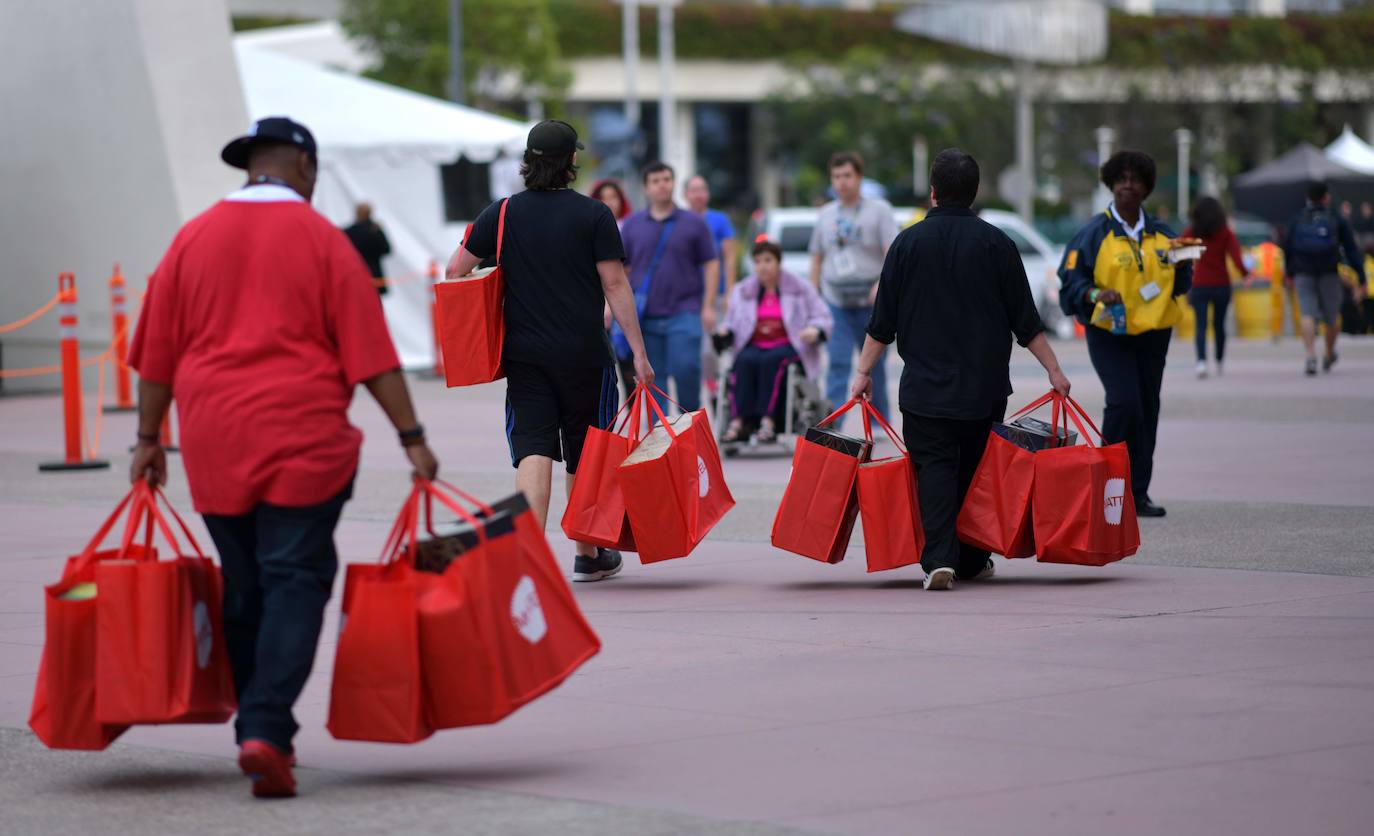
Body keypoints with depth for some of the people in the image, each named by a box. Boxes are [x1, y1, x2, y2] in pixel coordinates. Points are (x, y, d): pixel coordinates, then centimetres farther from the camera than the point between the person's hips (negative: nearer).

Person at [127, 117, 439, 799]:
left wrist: (149, 439, 20)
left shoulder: (192, 239, 8)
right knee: (295, 582, -4)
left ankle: (255, 729, 20)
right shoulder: (319, 238, -2)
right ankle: (267, 730, -18)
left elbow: (158, 353, 11)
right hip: (302, 440, -4)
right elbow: (369, 352, -5)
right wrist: (411, 436, -3)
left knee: (243, 590, 14)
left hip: (214, 443, 4)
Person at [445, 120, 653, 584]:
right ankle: (589, 555, 25)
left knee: (533, 452, -4)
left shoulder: (502, 213, 3)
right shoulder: (594, 215, -4)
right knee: (584, 456, 12)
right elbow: (615, 285, -7)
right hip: (584, 354, -1)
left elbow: (455, 270, 3)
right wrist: (638, 352, -4)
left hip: (524, 353, 1)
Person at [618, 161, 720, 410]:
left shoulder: (694, 223, 5)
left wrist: (708, 306, -3)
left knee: (685, 369, -15)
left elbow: (711, 264, 5)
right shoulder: (632, 224, 10)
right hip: (645, 316, 2)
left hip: (684, 312, -2)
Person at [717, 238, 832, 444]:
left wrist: (815, 331, -16)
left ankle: (768, 421, -47)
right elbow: (732, 323, 15)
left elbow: (823, 318, 6)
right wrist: (726, 332, -9)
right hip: (754, 347, 2)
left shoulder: (800, 289, 11)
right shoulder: (742, 291, 19)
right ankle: (739, 422, -46)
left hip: (788, 347, -2)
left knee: (771, 360, -36)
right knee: (745, 361, -33)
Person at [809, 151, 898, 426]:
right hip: (835, 302, 2)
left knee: (874, 366, 8)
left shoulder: (878, 210, 0)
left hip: (870, 302, -2)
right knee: (837, 363, -10)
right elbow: (817, 257, 17)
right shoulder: (826, 214, 12)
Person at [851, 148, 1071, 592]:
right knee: (976, 468, 14)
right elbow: (1025, 319, 0)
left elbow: (882, 321, 1)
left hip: (926, 384, -1)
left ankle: (939, 558, -19)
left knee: (934, 467, -3)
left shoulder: (909, 242, -1)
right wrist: (1054, 370, 6)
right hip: (985, 384, 1)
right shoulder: (995, 243, -1)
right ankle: (972, 560, 20)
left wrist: (865, 372, 10)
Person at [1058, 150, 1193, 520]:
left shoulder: (1161, 235, 12)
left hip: (1153, 333, 5)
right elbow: (1070, 279, -5)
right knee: (1124, 402, -19)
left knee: (1147, 409, 6)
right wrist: (1095, 295, -23)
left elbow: (1180, 284, 19)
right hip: (1109, 332, -5)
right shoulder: (1095, 233, -3)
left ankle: (1138, 493, 13)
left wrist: (1181, 268, -3)